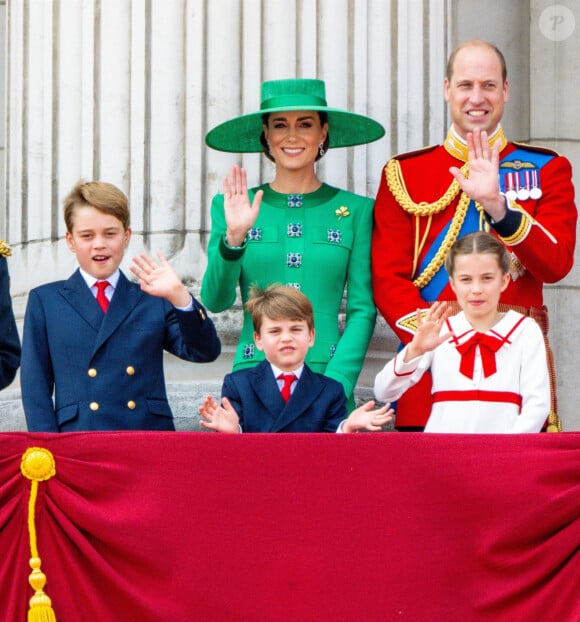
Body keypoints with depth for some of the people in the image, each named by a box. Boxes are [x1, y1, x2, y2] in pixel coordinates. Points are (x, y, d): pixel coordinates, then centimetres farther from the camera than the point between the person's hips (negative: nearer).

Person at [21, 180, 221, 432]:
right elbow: (35, 385, 9)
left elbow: (205, 352, 4)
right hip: (77, 442, -1)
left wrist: (179, 297, -10)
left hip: (151, 436, 2)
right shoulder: (44, 301, 14)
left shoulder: (153, 301, 15)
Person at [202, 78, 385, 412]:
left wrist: (335, 386, -9)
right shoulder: (232, 208, 7)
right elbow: (216, 301, 0)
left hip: (328, 376, 0)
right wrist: (233, 238, -16)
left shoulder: (356, 210, 6)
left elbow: (363, 310, 3)